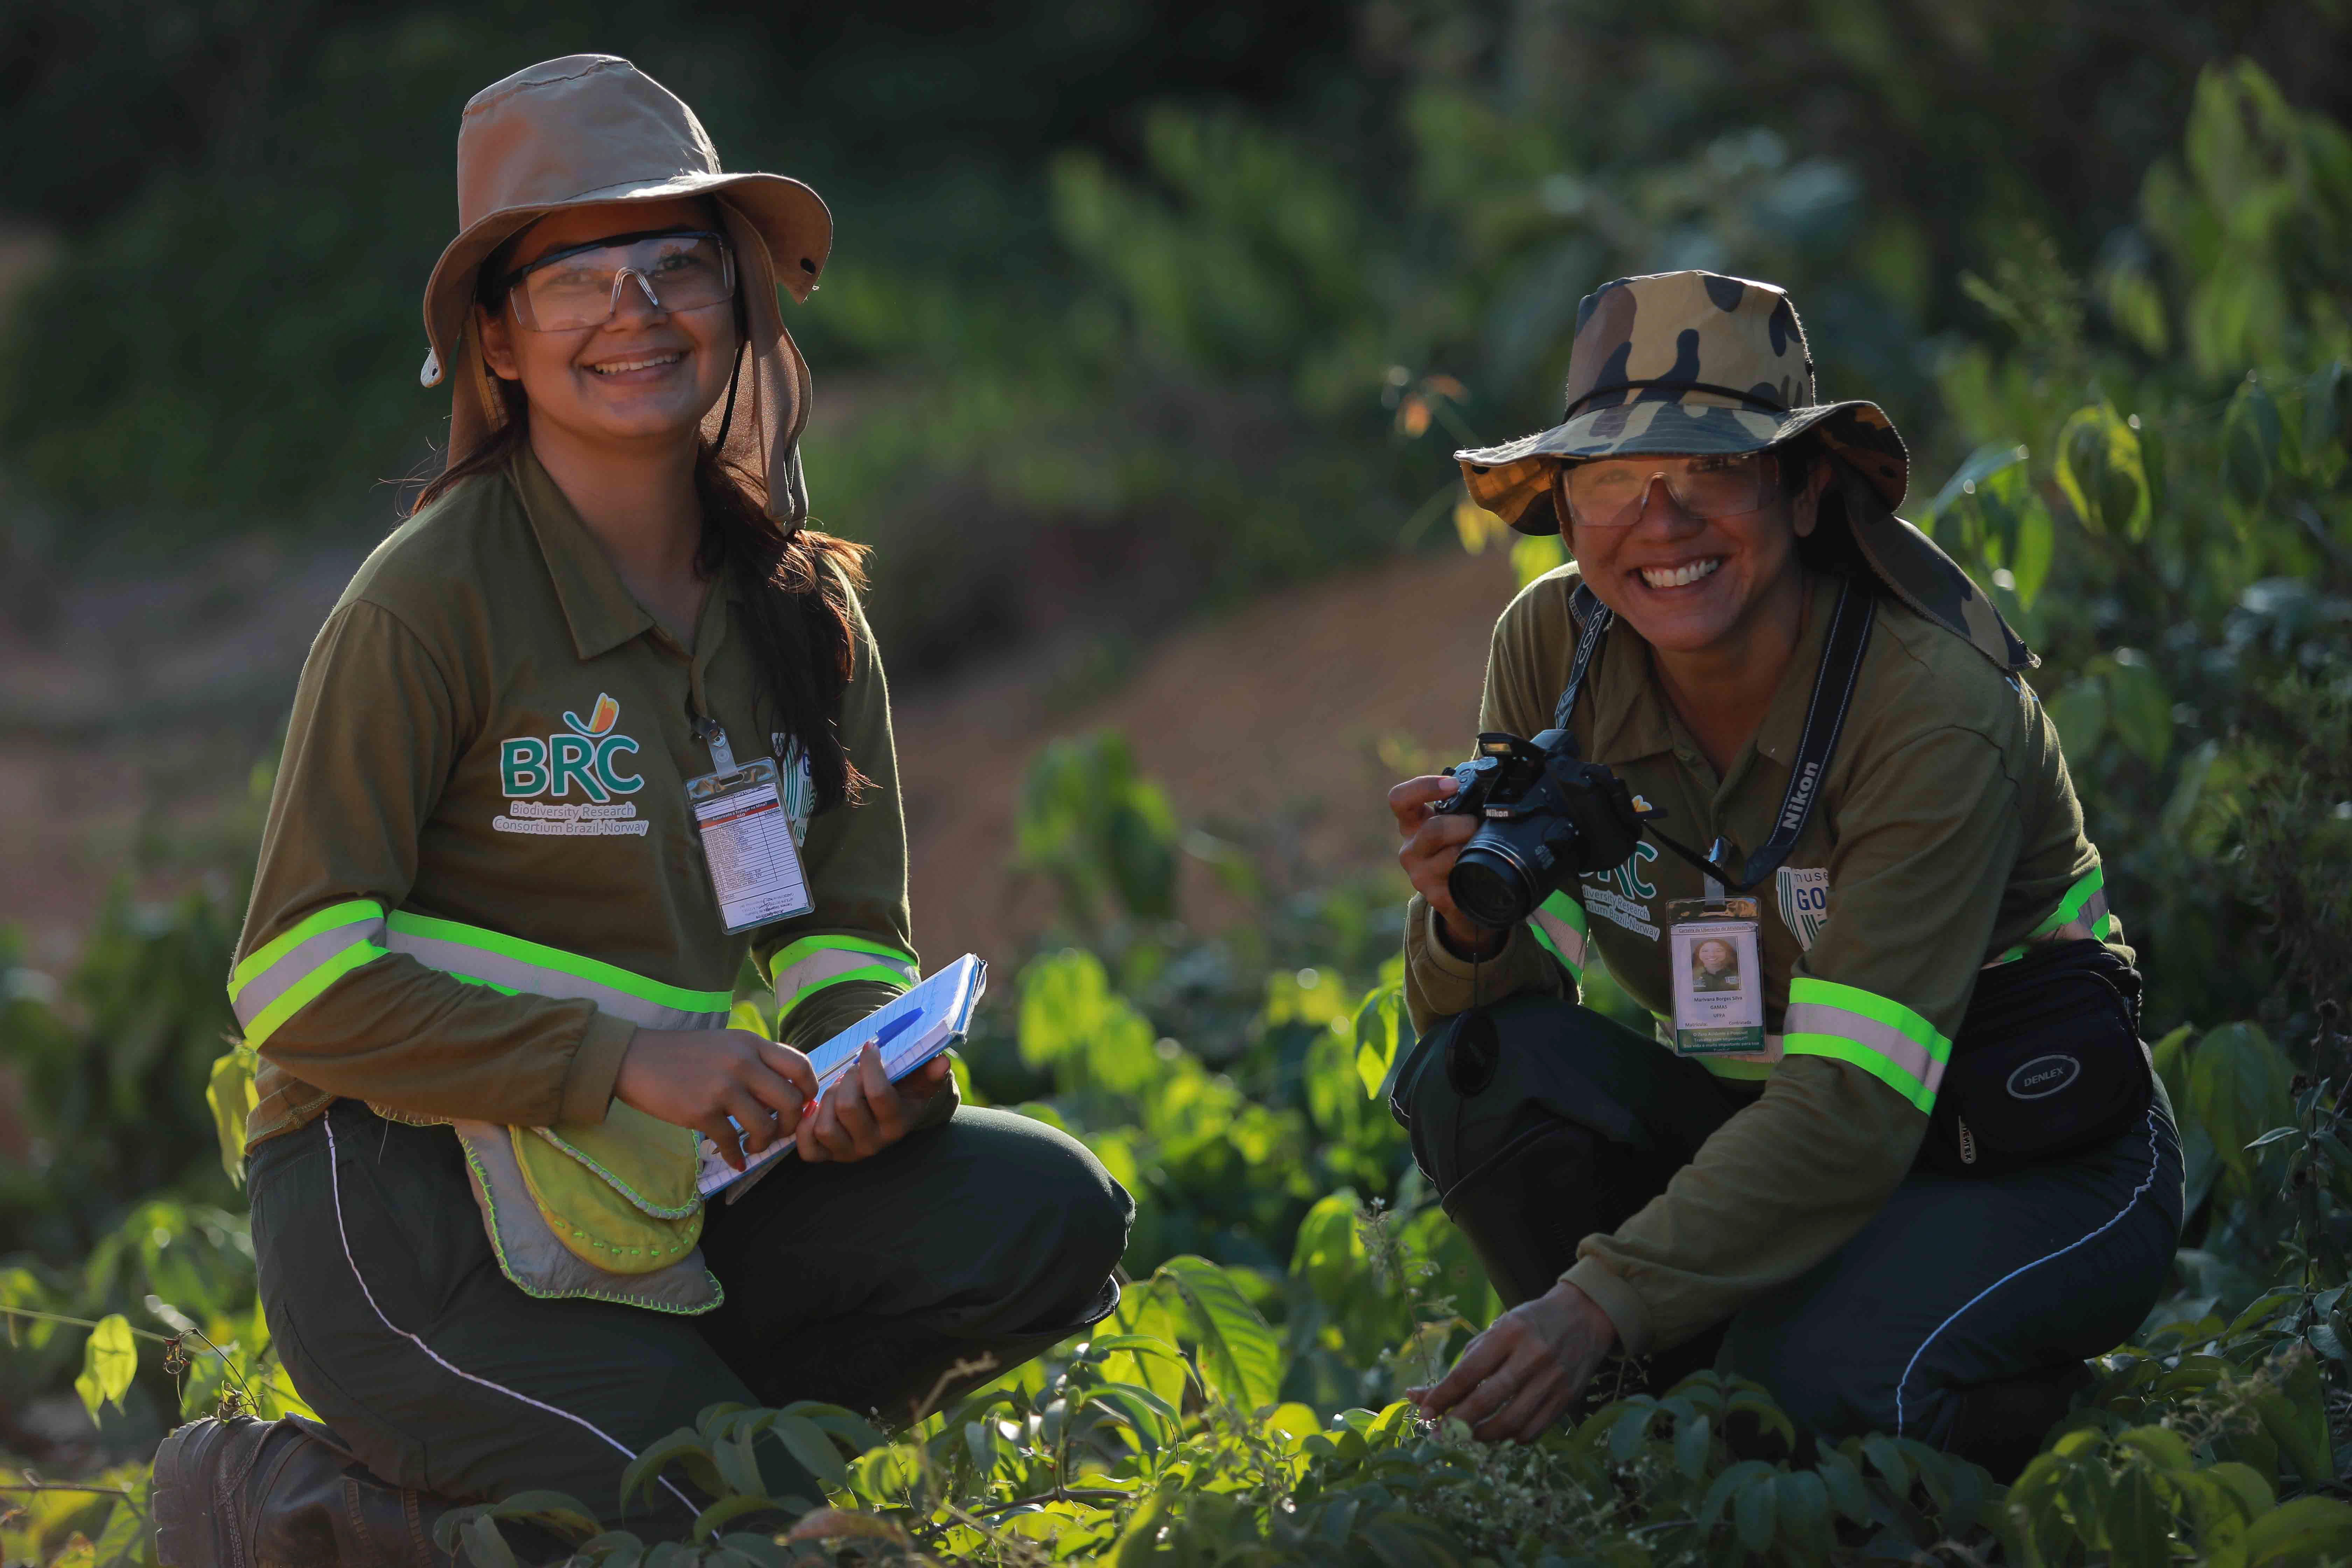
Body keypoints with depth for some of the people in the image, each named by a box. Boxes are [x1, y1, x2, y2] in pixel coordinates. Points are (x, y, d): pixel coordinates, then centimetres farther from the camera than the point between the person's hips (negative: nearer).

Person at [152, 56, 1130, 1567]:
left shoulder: (801, 606, 8)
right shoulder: (433, 601, -11)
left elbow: (845, 933, 10)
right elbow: (303, 978, -14)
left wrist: (871, 1067, -15)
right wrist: (623, 1057, -24)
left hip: (676, 1188, 6)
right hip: (401, 1200, -6)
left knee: (1047, 1213, -14)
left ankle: (675, 1408, 2)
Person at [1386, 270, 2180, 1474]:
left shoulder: (1934, 706, -25)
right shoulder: (1552, 649, -9)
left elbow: (1857, 1101, -32)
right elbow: (1489, 1000, -5)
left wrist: (1601, 1303, -43)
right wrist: (1469, 919, -30)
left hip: (2031, 1169, -5)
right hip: (1756, 1127, 5)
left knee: (1809, 1387, -33)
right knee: (1480, 1073, -22)